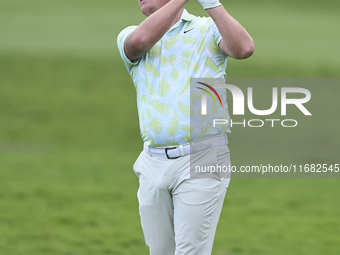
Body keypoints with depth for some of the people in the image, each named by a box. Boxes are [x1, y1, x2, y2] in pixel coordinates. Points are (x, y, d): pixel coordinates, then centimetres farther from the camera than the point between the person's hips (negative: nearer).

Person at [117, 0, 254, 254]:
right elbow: (141, 40, -15)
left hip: (201, 160, -4)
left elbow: (244, 49, -17)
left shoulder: (209, 30, 4)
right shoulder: (128, 37, 11)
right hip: (154, 164, 4)